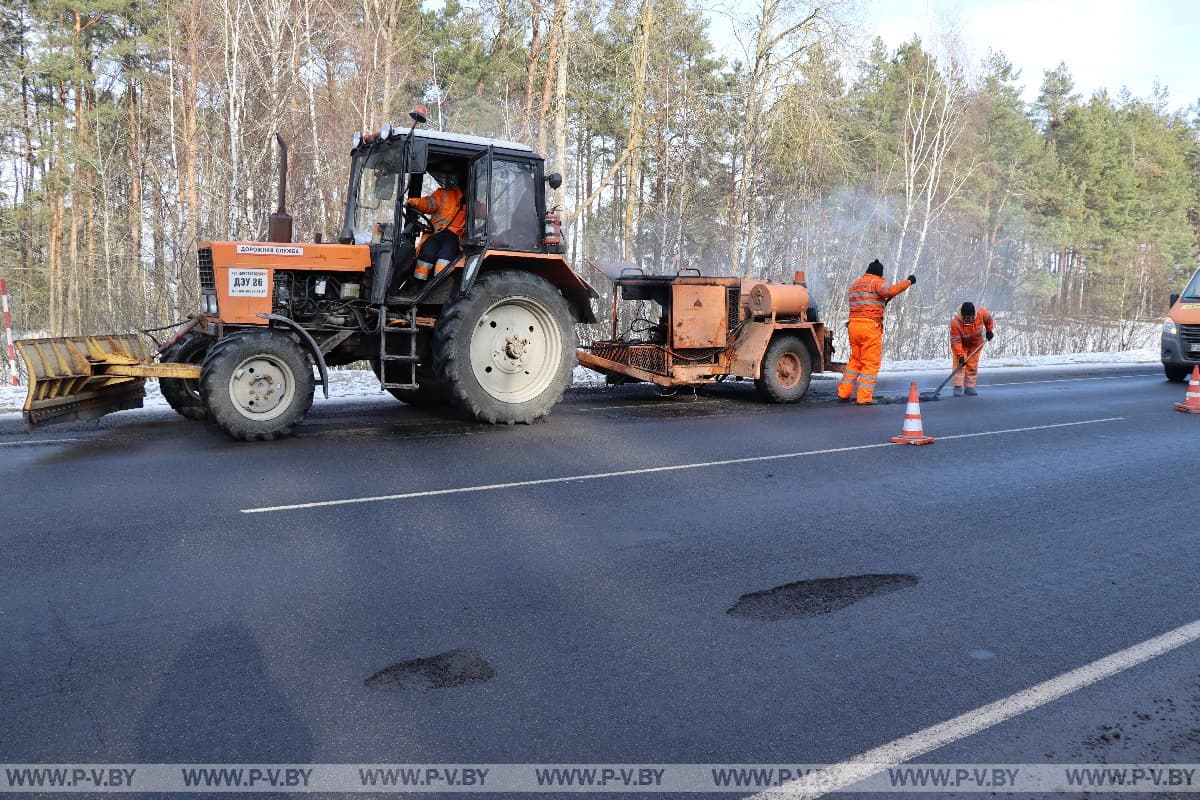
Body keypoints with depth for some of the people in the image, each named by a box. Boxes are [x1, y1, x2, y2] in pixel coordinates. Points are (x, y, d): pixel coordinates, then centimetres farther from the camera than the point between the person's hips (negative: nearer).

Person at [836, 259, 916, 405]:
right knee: (871, 363, -1)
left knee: (855, 360, 17)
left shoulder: (854, 284, 20)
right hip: (870, 326, -7)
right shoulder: (876, 282, -2)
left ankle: (843, 393, 16)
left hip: (854, 325, 7)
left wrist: (882, 303, 23)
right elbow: (890, 291, -20)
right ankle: (864, 397, -4)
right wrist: (908, 281, -12)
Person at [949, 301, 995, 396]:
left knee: (972, 366, 3)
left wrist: (990, 330, -6)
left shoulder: (981, 312, -27)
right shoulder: (955, 323, -35)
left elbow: (989, 320, 0)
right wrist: (961, 356, -33)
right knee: (959, 364, -14)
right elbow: (955, 341, -29)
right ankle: (958, 387, -12)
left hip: (976, 344, 3)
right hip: (961, 345, -3)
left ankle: (970, 387, 10)